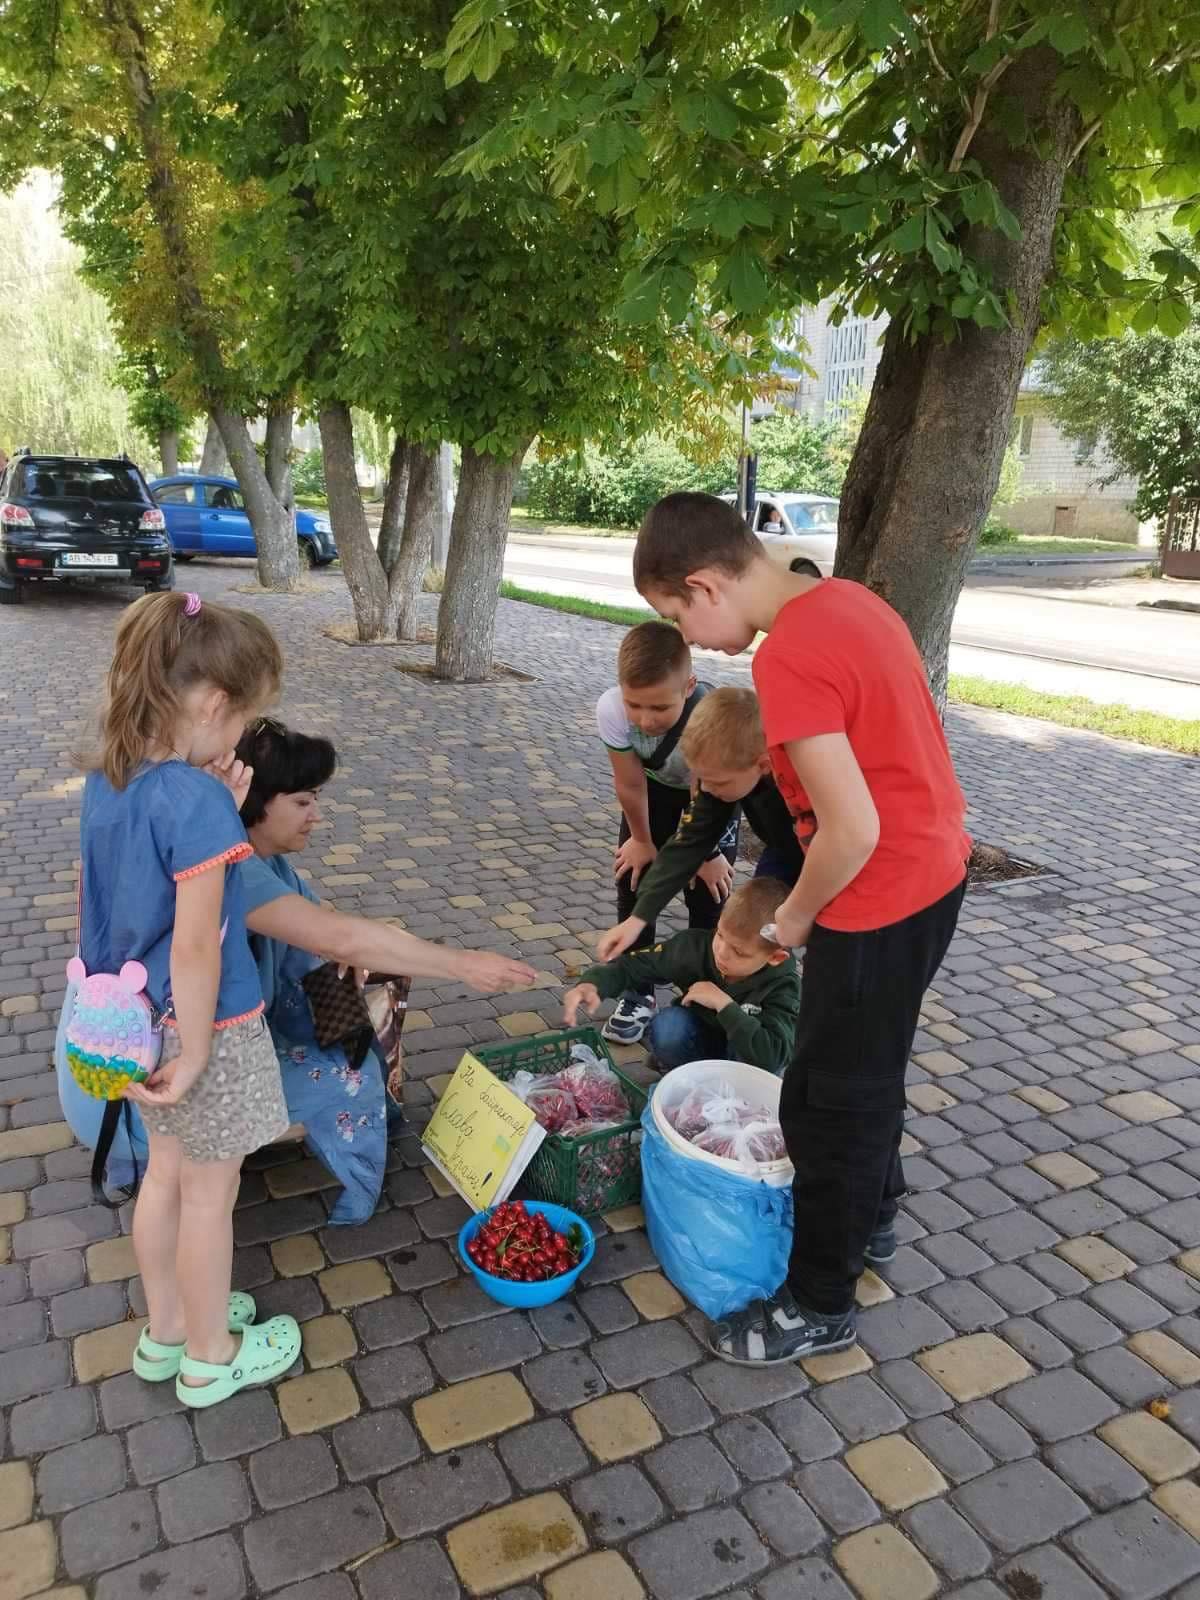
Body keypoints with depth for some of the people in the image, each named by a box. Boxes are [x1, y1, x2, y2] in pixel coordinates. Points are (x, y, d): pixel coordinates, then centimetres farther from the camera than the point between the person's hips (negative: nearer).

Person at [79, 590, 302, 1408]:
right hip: (205, 1023, -8)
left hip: (141, 1017, 8)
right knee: (210, 1194, 12)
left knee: (166, 1173, 25)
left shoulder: (107, 777, -2)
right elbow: (195, 946, -28)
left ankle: (167, 1328, 45)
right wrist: (196, 1056, -18)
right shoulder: (199, 799, -28)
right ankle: (209, 1359, 34)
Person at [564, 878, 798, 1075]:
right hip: (699, 1046, 2)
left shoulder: (781, 986, -28)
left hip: (741, 1064, -2)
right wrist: (593, 984, -35)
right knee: (666, 1027, -30)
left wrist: (724, 1004, -40)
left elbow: (773, 1057, -42)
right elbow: (635, 966, -14)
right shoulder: (697, 945, -22)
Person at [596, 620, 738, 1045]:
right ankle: (637, 994, 16)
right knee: (633, 881, 1)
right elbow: (630, 786, -20)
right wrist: (642, 841, -5)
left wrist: (707, 854, -11)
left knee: (707, 895, -4)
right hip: (655, 784, 3)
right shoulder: (611, 709, -37)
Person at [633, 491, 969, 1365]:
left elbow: (853, 833, -28)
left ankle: (820, 1305, 27)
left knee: (830, 1104, 8)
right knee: (870, 1070, 27)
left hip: (881, 901, -9)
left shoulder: (789, 662, -25)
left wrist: (794, 918, -9)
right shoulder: (852, 599, 3)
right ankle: (871, 1217, 48)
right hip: (935, 873, 10)